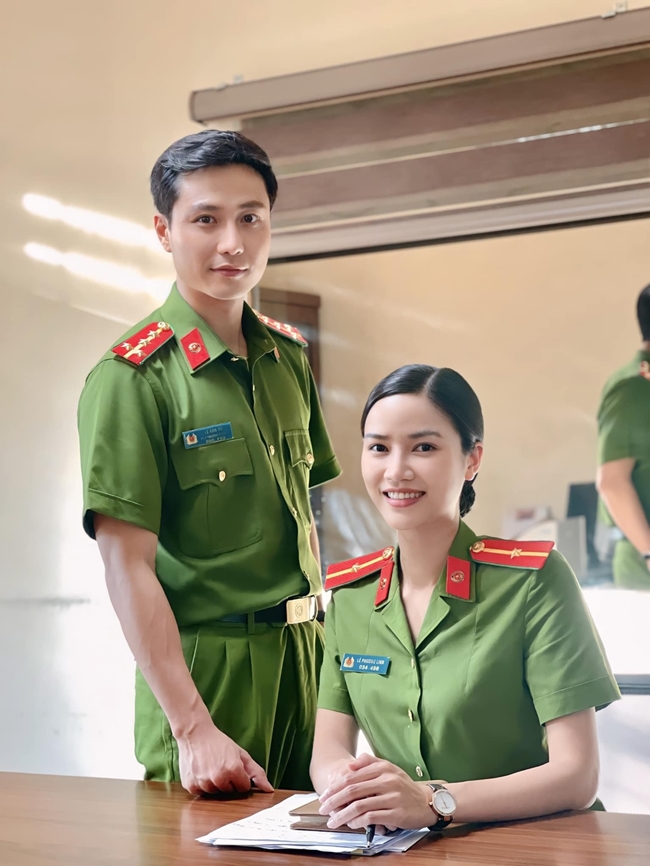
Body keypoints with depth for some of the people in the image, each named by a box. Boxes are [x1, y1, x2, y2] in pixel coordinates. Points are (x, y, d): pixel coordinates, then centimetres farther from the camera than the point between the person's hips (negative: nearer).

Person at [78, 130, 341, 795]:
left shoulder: (289, 356, 8)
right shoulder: (131, 376, -13)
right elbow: (127, 566, -17)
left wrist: (321, 636, 8)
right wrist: (194, 728, -20)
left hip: (304, 657, 6)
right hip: (205, 667, -6)